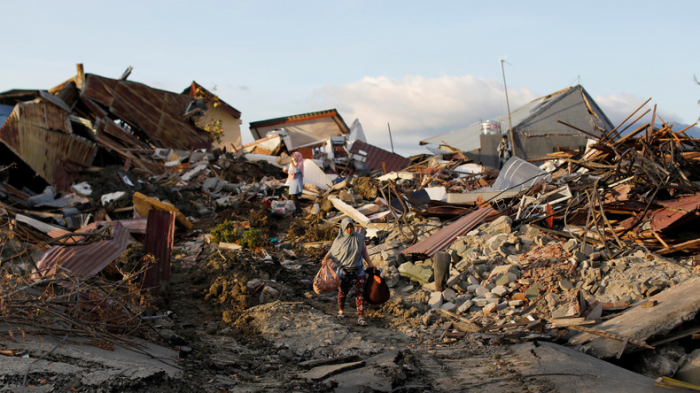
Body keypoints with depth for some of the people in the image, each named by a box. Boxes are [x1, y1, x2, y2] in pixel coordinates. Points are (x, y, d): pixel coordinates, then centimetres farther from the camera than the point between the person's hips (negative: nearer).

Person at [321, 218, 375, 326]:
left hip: (358, 270, 1)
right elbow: (331, 252, -1)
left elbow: (364, 251, 7)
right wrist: (325, 259, -21)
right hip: (343, 271, 0)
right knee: (342, 292, 13)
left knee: (360, 293, -6)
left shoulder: (360, 238, -2)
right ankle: (340, 311, 37)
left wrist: (370, 264, 4)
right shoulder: (339, 240, -6)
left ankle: (360, 317, -5)